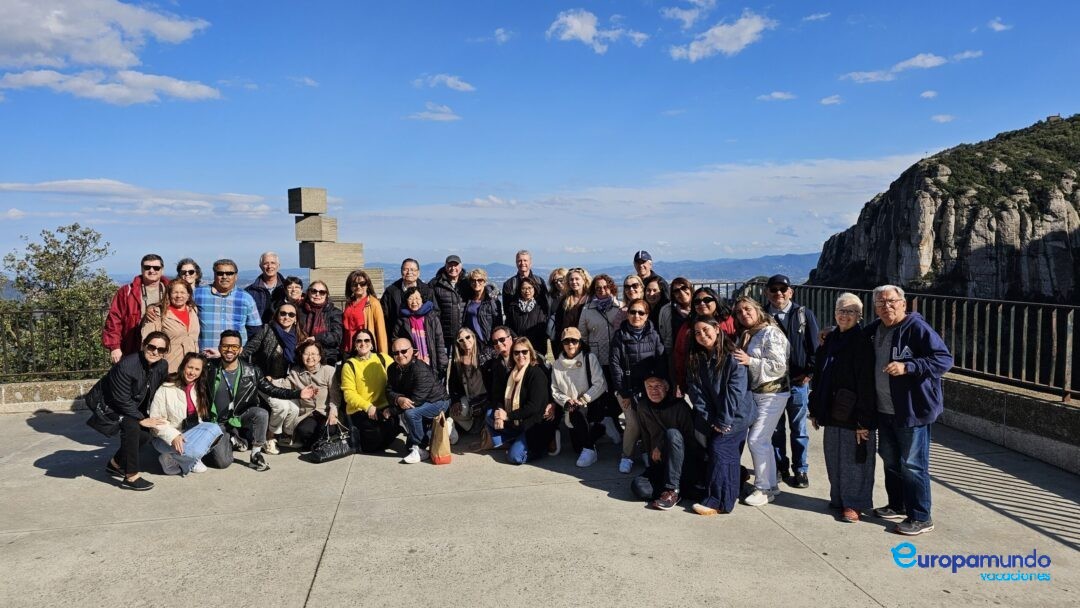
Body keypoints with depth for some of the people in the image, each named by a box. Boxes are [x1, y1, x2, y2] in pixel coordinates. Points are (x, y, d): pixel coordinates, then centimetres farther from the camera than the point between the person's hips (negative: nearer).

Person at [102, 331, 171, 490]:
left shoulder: (162, 366, -14)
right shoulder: (126, 365, -34)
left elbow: (156, 393, 0)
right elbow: (122, 400, -30)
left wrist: (152, 416, -6)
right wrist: (142, 419, -25)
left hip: (131, 405, 8)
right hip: (108, 404, -8)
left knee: (145, 433, -2)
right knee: (131, 426, -29)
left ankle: (115, 464, 25)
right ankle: (131, 477, -24)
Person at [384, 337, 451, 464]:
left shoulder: (421, 370, -30)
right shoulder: (393, 369, -5)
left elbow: (416, 400, -32)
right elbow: (389, 391, -9)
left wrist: (391, 411, -25)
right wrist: (398, 399, -34)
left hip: (438, 401, -8)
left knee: (411, 413, -28)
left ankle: (419, 449, -13)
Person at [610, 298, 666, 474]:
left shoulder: (653, 335, 1)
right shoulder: (619, 336, -2)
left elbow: (662, 362, -4)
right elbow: (615, 365, -5)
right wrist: (624, 393, -9)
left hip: (649, 387, 1)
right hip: (627, 388, -1)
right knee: (634, 424, -13)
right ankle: (627, 456, 9)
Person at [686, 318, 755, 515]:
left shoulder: (732, 357, -15)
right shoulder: (697, 359, 4)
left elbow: (735, 392, -18)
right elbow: (696, 392, 0)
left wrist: (723, 421, -16)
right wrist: (709, 420, -7)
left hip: (735, 416, -6)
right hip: (713, 418, 6)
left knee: (720, 450, -12)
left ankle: (717, 501, -9)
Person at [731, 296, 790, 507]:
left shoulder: (770, 333, -13)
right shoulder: (746, 335, 14)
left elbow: (780, 366, -19)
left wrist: (750, 361, -22)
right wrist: (738, 359, 2)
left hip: (772, 394, -9)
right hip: (755, 393, 9)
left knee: (756, 440, -9)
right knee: (762, 440, 14)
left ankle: (764, 488, 4)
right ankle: (771, 486, 25)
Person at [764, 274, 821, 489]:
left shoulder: (805, 314, 0)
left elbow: (814, 346, 0)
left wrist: (809, 372, -6)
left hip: (798, 381, -1)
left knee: (798, 429, 9)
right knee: (775, 428, 10)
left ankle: (801, 470, 19)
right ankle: (780, 467, 23)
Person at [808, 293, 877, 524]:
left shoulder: (862, 343, -12)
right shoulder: (829, 340, 10)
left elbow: (866, 384, -16)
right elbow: (818, 377, 14)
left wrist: (863, 420, -19)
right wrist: (815, 409, 13)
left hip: (853, 415, -7)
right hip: (831, 413, 7)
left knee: (854, 459, 3)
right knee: (834, 458, 14)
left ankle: (854, 504, 15)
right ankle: (839, 498, 28)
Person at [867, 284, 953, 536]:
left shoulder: (917, 328, -15)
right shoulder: (875, 329, 8)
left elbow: (944, 359, -21)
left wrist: (907, 367, -30)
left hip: (912, 410, -8)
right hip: (885, 410, 8)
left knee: (912, 465, -1)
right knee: (890, 460, 19)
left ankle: (921, 517, 11)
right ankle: (897, 506, 35)